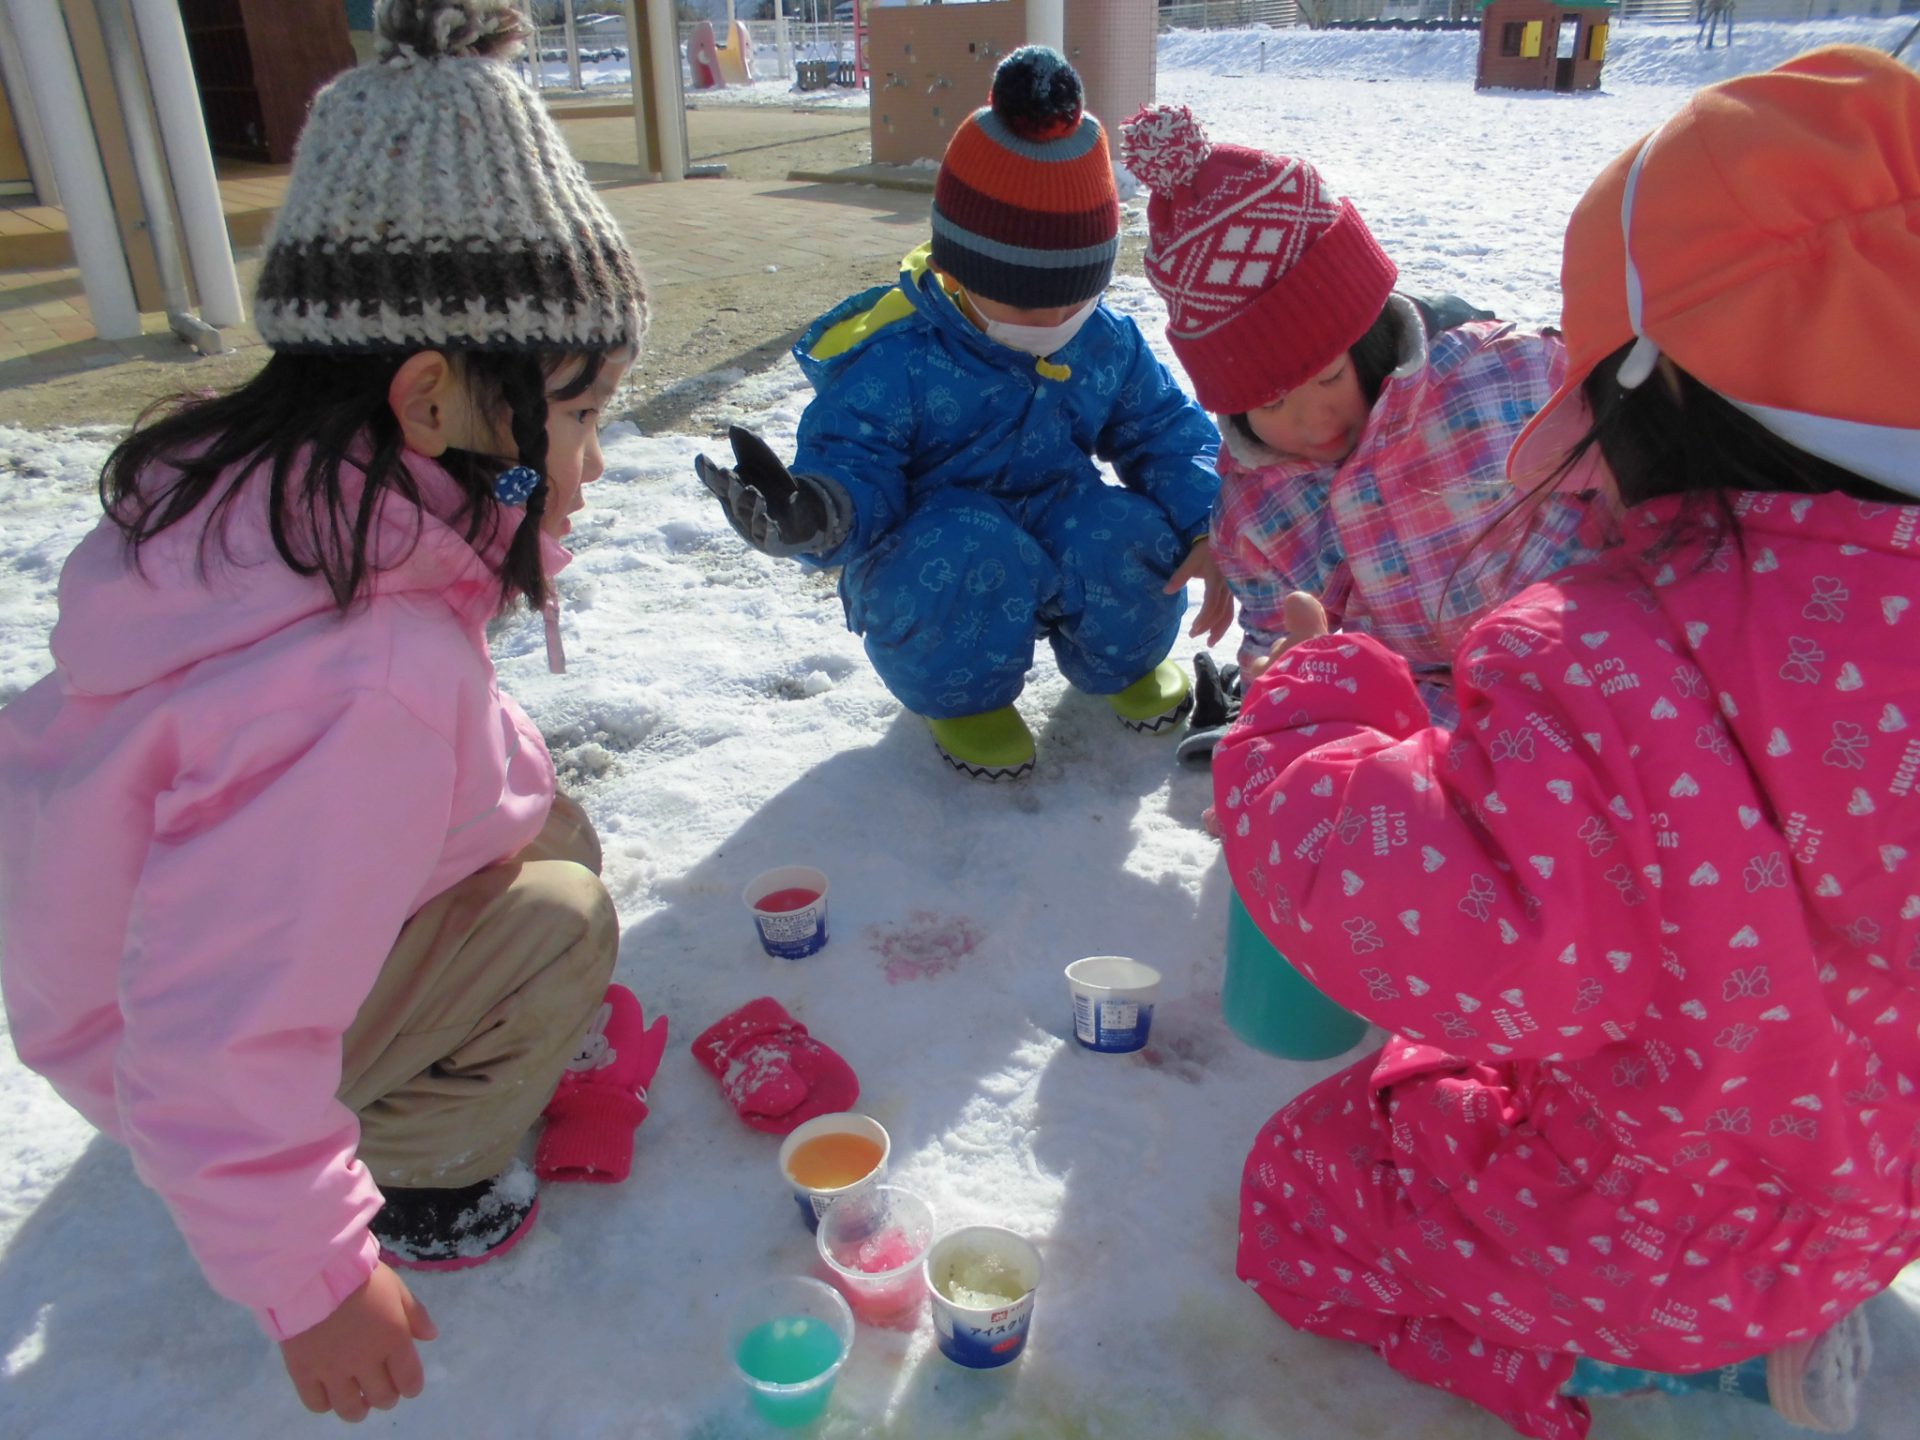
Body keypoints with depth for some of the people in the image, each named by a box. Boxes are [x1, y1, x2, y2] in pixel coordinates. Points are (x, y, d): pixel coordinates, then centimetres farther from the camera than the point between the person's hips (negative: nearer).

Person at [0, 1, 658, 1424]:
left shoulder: (255, 485, -14)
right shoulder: (361, 687, -42)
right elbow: (215, 1057, -37)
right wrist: (311, 1283, -24)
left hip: (173, 910, 8)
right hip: (160, 1033, -8)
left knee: (547, 834, 5)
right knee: (559, 924, -12)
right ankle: (396, 1180, 9)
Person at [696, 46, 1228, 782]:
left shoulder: (1107, 343, -3)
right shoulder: (891, 360, -17)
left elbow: (1168, 431, 3)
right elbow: (851, 468, -20)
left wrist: (1204, 531, -17)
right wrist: (813, 515, -47)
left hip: (1063, 539, 4)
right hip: (930, 570, -3)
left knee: (1130, 533, -28)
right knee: (974, 549, -38)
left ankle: (1122, 662, 8)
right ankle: (961, 695, -5)